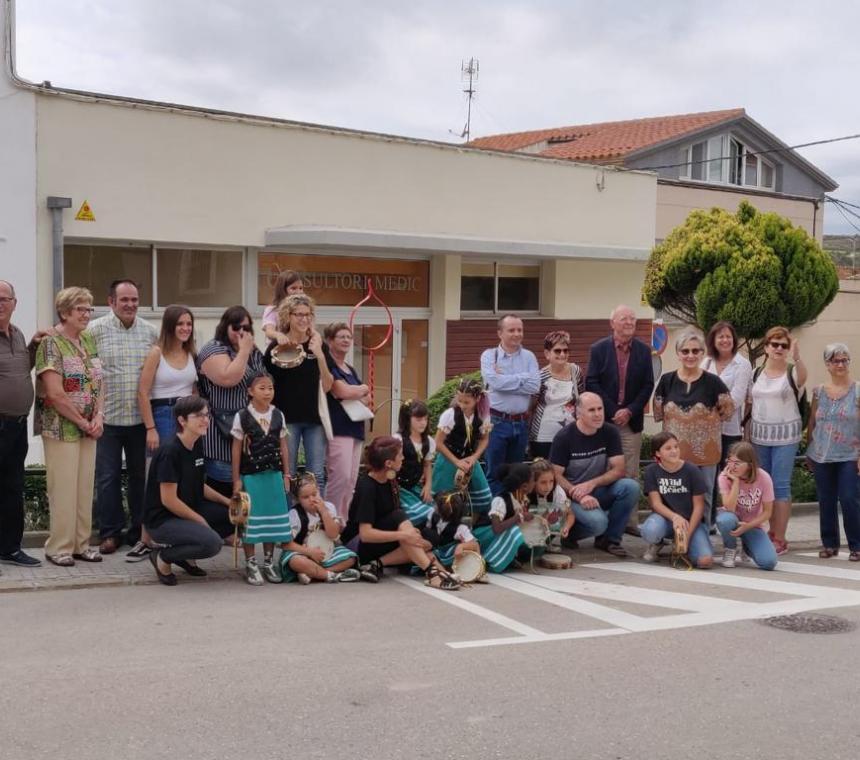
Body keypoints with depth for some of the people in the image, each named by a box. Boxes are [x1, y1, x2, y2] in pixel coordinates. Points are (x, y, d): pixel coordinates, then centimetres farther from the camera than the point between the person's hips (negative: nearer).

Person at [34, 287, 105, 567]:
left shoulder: (89, 341, 11)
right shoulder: (51, 343, -11)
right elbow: (55, 395, -17)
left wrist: (98, 417, -1)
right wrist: (83, 423, -11)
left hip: (89, 428, 7)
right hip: (61, 427, -7)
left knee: (85, 488, 9)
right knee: (63, 489, -3)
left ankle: (81, 544, 18)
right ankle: (59, 548, 7)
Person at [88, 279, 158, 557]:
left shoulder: (150, 332, 6)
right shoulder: (95, 330, -3)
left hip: (141, 418, 3)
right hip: (107, 417, -2)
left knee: (140, 476, 10)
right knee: (108, 477, 4)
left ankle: (139, 532, 21)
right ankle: (110, 532, 16)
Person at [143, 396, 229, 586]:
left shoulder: (197, 446, 6)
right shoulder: (170, 451, -21)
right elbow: (168, 500, -21)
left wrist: (226, 501, 2)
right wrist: (200, 521, -13)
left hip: (188, 510, 9)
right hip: (161, 520, -9)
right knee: (212, 542, -29)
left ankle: (187, 554, 10)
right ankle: (163, 557, -3)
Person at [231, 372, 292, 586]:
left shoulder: (278, 416, 5)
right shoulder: (242, 417, -5)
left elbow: (283, 447, 10)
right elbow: (237, 450, -3)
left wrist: (286, 474, 7)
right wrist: (236, 479, -5)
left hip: (274, 474, 4)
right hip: (250, 475, -3)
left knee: (273, 517, 7)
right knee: (251, 518, 1)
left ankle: (268, 561, 18)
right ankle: (251, 564, 9)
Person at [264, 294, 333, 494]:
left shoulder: (318, 345, 6)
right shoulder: (276, 347, -1)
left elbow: (327, 386, -1)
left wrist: (320, 356, -12)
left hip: (314, 418, 2)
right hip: (286, 417, -2)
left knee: (317, 474, 4)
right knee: (288, 474, 3)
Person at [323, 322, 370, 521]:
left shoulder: (351, 370, 21)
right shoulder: (328, 366, -4)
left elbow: (367, 398, 19)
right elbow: (342, 391, -17)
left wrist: (354, 394, -4)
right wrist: (363, 389, 3)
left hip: (355, 428, 8)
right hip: (338, 428, -8)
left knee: (352, 479, 6)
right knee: (340, 476, -16)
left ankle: (344, 520, 11)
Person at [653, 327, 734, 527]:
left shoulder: (712, 382, -8)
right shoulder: (667, 380, -2)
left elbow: (728, 411, 0)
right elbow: (658, 413, 8)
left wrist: (705, 423, 3)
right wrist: (678, 424, 7)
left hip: (705, 451, -2)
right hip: (675, 451, 2)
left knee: (703, 497, 10)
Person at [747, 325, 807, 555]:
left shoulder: (792, 372, -6)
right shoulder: (757, 373, 8)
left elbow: (803, 377, -31)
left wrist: (796, 357, -51)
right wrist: (747, 436, 10)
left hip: (785, 436, -4)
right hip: (760, 435, 5)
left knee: (780, 485, -6)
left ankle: (780, 539, -2)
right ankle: (772, 532, 20)